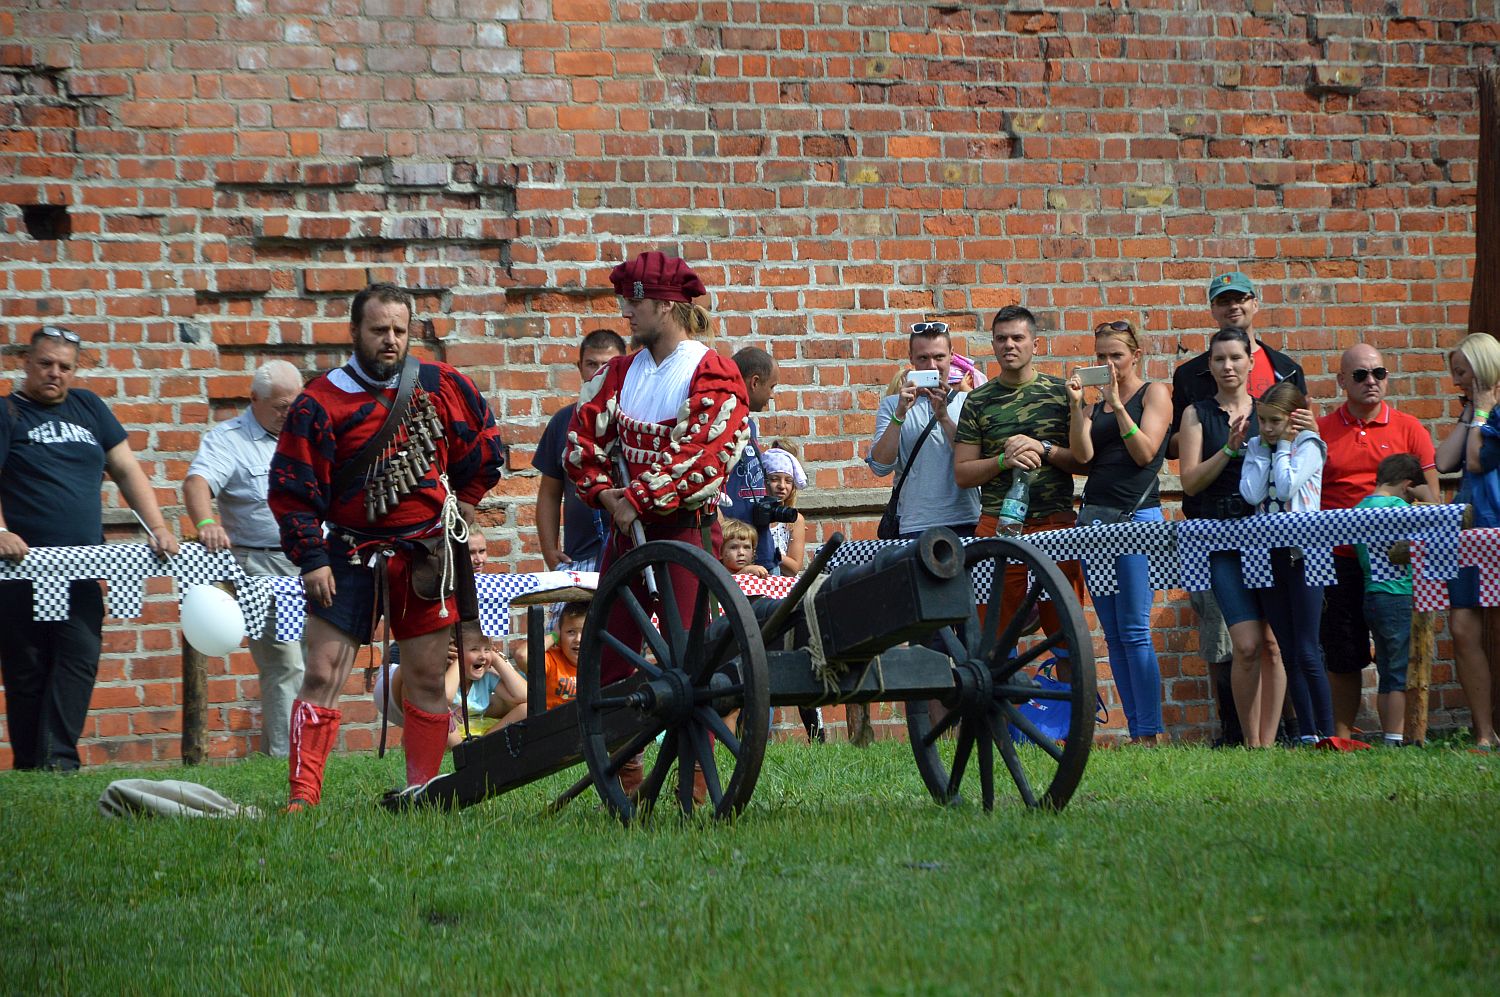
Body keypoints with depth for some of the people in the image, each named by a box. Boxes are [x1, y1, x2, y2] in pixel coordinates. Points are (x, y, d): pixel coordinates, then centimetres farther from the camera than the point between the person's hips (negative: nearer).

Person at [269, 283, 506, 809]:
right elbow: (293, 488, -6)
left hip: (426, 555, 2)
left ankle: (421, 790, 15)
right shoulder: (320, 404, -7)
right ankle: (302, 797, -10)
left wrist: (462, 503, 15)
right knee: (322, 673, -9)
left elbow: (483, 446, 16)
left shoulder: (440, 386, 1)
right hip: (351, 553, -2)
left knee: (427, 677, 5)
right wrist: (311, 558, -12)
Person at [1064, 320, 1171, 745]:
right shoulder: (1095, 404, 17)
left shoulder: (1154, 394, 3)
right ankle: (1135, 733, 3)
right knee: (1113, 635, 2)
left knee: (1134, 631, -12)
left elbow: (1145, 452, -8)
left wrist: (1117, 405, -13)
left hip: (1138, 516, -6)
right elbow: (1083, 455, 2)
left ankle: (1149, 736, -12)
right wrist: (1077, 407, -9)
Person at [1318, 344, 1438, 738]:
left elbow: (1431, 496, 6)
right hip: (1338, 559, 0)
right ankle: (1340, 738, 11)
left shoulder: (1408, 429, 6)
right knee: (1342, 656, 4)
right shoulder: (1319, 432, 5)